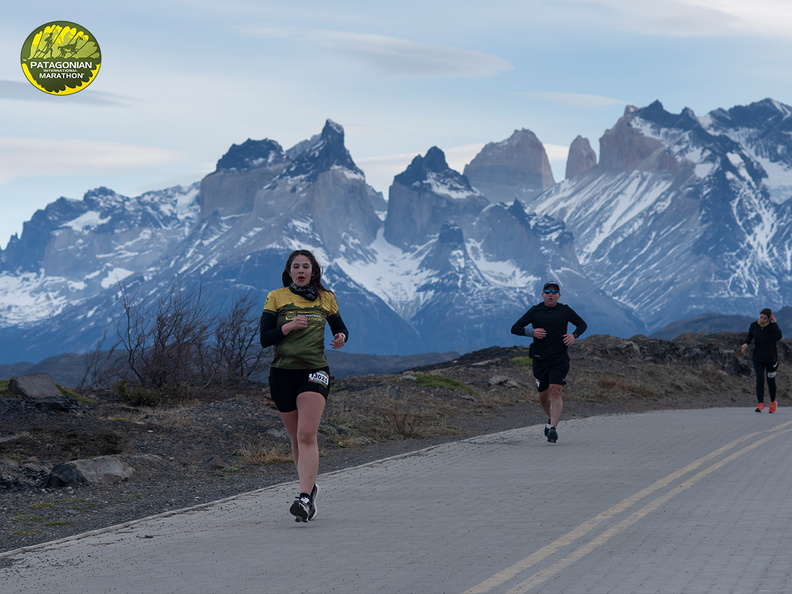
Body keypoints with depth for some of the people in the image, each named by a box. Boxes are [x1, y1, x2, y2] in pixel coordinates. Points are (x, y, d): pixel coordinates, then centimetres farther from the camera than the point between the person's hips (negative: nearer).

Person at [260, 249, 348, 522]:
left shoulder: (325, 298, 9)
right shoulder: (276, 298, 4)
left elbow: (340, 328, 21)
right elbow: (264, 338, -2)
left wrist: (341, 337, -3)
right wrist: (288, 326, -18)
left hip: (315, 372, -1)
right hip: (282, 373, 1)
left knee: (307, 435, -17)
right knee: (296, 437, 11)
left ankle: (304, 497, -26)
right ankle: (310, 486, 33)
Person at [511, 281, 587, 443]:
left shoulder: (565, 311, 5)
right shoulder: (535, 311, 4)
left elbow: (582, 324, 20)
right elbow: (514, 328, 4)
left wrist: (574, 335, -1)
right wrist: (531, 332, -14)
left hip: (560, 359, -1)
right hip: (540, 359, 2)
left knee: (555, 392, -16)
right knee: (543, 396, 9)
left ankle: (553, 428, -21)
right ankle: (552, 419, 38)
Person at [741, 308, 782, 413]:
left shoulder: (772, 326, -9)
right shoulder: (754, 326, -1)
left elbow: (778, 337, -26)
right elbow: (749, 336, 13)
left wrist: (774, 323, -23)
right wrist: (746, 343, -7)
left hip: (771, 358, -1)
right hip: (758, 358, 1)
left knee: (771, 381, 10)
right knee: (759, 379, -12)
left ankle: (773, 402, 29)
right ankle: (760, 404, -13)